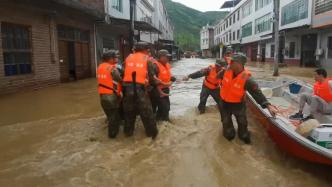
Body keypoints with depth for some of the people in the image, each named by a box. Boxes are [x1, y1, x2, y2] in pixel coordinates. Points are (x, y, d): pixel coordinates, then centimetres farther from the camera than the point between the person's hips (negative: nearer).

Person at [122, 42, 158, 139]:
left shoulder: (128, 58, 11)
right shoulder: (147, 59, 1)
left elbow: (124, 72, 9)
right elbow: (151, 75, 0)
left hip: (127, 87, 4)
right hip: (140, 88, -4)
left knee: (129, 111, 20)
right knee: (146, 112, 9)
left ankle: (128, 131, 32)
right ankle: (152, 132, 19)